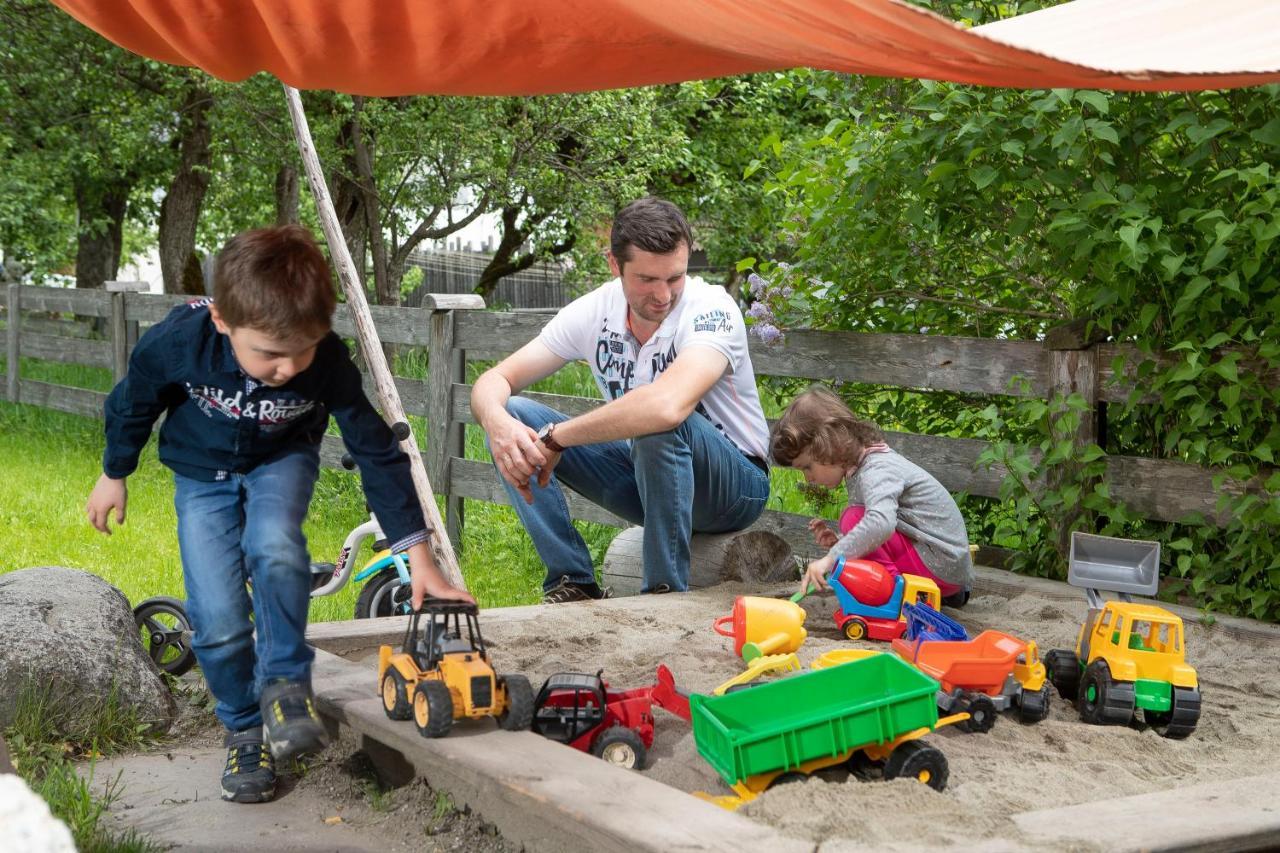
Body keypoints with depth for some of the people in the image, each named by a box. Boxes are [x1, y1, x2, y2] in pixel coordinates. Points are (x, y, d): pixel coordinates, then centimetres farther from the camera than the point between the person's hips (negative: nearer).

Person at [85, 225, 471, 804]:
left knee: (274, 548, -33)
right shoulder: (177, 343, -33)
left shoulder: (327, 361, -32)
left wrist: (419, 557, -23)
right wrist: (114, 475, 6)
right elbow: (131, 405, -10)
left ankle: (285, 684, -12)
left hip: (281, 462, 0)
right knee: (218, 624, -11)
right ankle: (245, 729, 15)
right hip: (203, 475, 0)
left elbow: (378, 454, -22)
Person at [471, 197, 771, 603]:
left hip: (735, 486, -5)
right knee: (511, 416, -11)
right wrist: (498, 424, -33)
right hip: (643, 474, 5)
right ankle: (574, 583, -12)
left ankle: (666, 590, -23)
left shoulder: (712, 308, -25)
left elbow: (668, 405, -44)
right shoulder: (596, 310, -8)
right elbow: (493, 382, -8)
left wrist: (556, 438, -34)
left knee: (658, 423, -38)